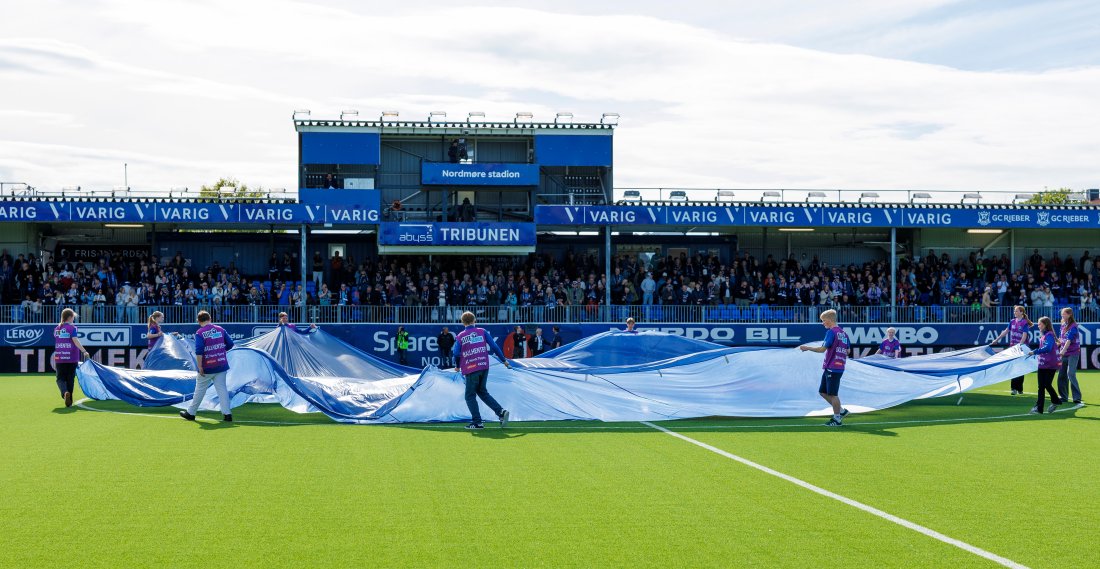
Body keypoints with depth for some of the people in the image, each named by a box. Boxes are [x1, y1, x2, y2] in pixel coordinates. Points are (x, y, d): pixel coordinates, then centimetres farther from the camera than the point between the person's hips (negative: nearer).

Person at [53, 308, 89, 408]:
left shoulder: (56, 328, 10)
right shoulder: (72, 327, -6)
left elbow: (55, 343, 18)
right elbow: (75, 340, -19)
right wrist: (84, 351, -24)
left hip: (59, 357, 3)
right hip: (71, 357, -3)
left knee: (60, 378, 6)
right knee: (70, 379, 7)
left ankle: (65, 392, -24)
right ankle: (69, 401, 9)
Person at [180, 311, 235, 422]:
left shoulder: (200, 333, -10)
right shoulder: (220, 329, 3)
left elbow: (199, 351, -18)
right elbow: (230, 344, 4)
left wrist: (199, 366, -15)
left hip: (206, 368, -3)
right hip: (221, 365, 3)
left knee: (200, 390, 9)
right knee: (222, 389, 5)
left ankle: (190, 413, 22)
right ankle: (227, 413, -2)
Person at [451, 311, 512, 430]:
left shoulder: (460, 337, -1)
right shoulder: (482, 332, 4)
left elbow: (456, 354, -5)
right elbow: (494, 346, 0)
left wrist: (458, 366, 14)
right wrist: (504, 360, 7)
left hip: (471, 369, -4)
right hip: (484, 366, 4)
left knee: (470, 396, 8)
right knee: (482, 391, 20)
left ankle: (477, 422, 2)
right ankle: (501, 411, 6)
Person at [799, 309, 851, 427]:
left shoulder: (831, 332, -14)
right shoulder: (843, 333, 13)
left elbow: (822, 349, -19)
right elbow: (848, 351, 17)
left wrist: (807, 348, -10)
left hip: (832, 368, -9)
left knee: (832, 394, 0)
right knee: (823, 392, 15)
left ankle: (837, 419, 7)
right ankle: (841, 411, 20)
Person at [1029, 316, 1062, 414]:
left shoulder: (1049, 335, -12)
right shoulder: (1042, 335, 14)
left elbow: (1047, 348, -26)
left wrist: (1035, 352, -27)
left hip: (1050, 365, -8)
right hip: (1042, 364, 8)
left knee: (1047, 384, -3)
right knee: (1041, 386, 6)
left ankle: (1056, 401, 13)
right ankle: (1039, 408, 7)